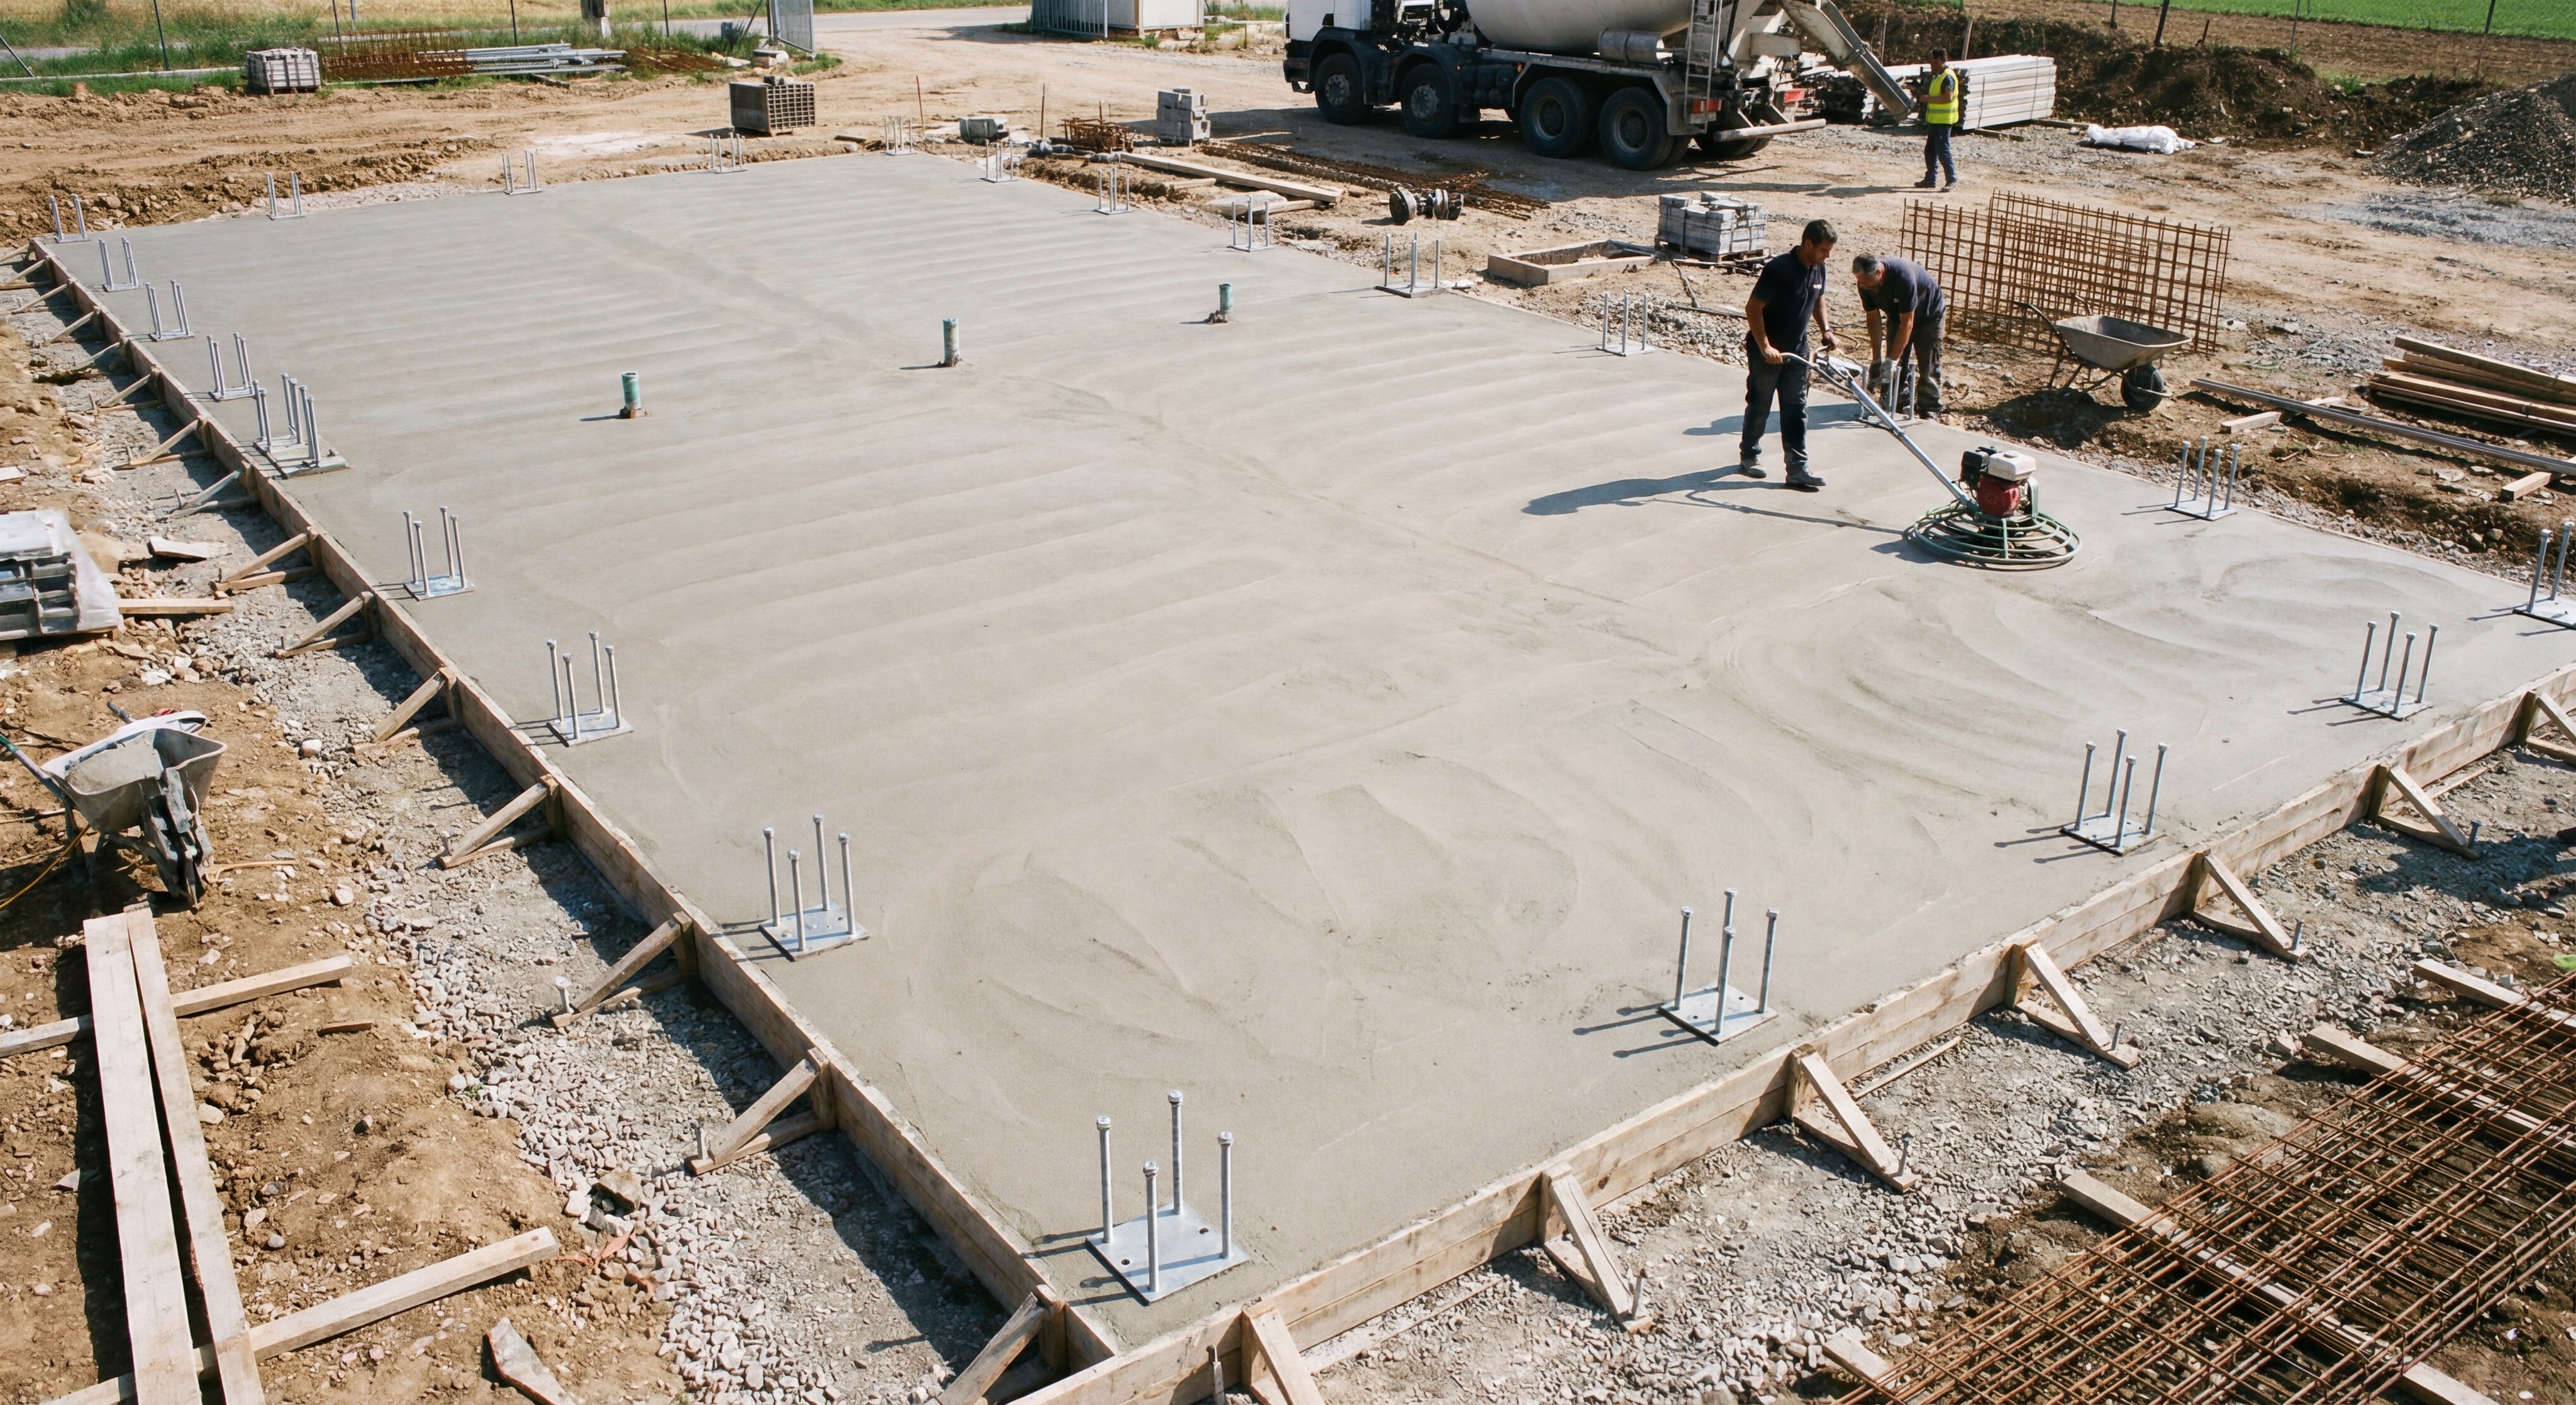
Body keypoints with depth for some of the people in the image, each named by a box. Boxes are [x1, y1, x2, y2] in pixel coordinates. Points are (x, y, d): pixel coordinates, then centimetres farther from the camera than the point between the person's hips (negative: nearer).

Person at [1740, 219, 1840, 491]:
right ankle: (1749, 456, 28)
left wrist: (1825, 329, 3)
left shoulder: (1818, 269, 0)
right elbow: (1753, 308, -23)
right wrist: (1765, 347, -27)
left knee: (1796, 409, 3)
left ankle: (1797, 468, 3)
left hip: (1796, 350, 7)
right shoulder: (1779, 269, -23)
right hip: (1766, 350, -6)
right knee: (1759, 406, 8)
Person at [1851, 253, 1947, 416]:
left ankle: (1928, 412, 6)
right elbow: (1873, 319, -14)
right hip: (1897, 316, 5)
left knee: (1928, 367, -3)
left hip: (1930, 315, -5)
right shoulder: (1866, 282, -23)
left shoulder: (1903, 276, -42)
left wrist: (1892, 360, -38)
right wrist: (1876, 360, -15)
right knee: (1896, 365, 0)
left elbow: (1907, 324, -37)